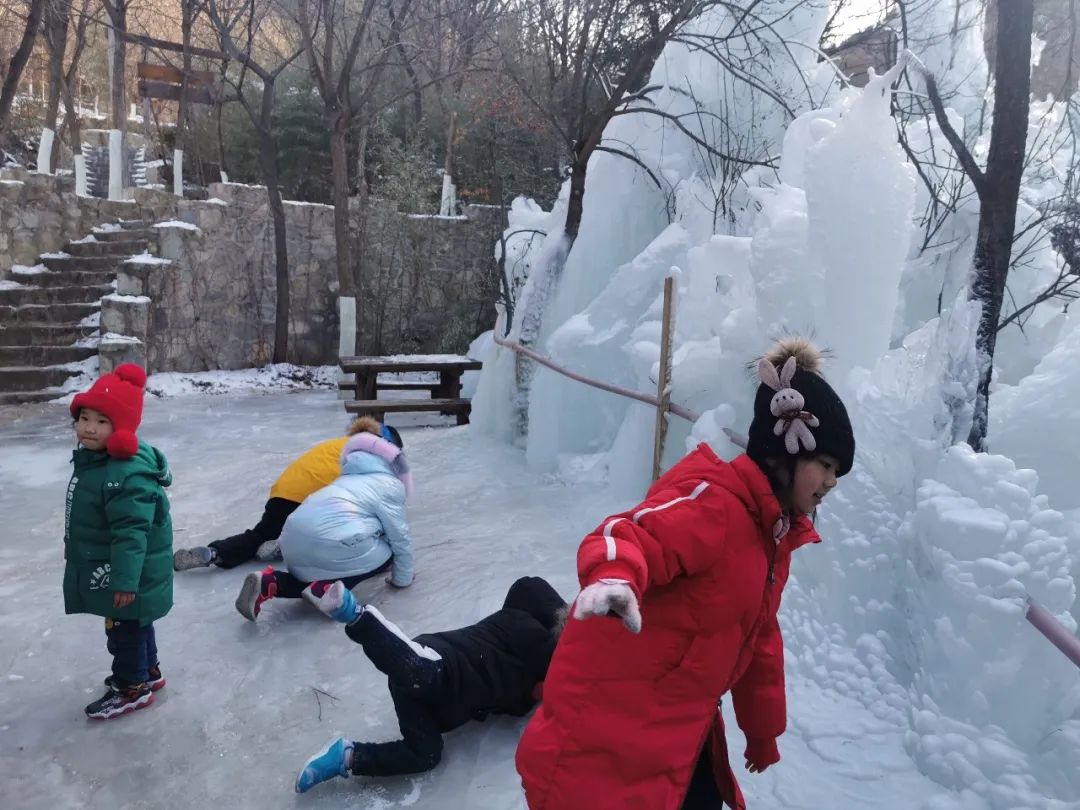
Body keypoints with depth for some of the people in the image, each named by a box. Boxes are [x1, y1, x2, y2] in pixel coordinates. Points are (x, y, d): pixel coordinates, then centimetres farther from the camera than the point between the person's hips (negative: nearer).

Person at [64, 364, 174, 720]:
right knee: (134, 624, 24)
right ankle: (147, 671, 40)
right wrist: (75, 549, 27)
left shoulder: (128, 474, -30)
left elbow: (131, 532, -30)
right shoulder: (90, 458, 3)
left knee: (124, 628, 6)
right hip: (103, 568, 10)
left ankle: (132, 688, 23)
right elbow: (85, 516, 18)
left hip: (127, 573, -10)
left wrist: (125, 580, -28)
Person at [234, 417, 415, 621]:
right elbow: (400, 537, 8)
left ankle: (269, 582, 6)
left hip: (293, 536, 8)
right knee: (385, 555, 17)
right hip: (331, 541, -8)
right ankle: (327, 588, -4)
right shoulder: (390, 484, 9)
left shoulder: (353, 477, 33)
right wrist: (403, 578, 23)